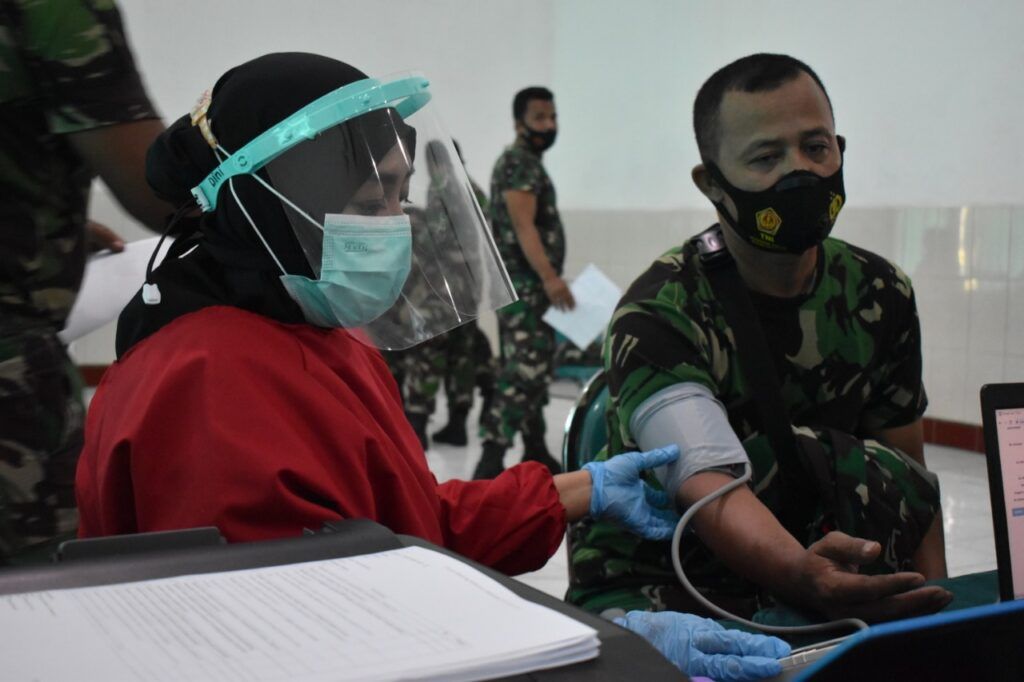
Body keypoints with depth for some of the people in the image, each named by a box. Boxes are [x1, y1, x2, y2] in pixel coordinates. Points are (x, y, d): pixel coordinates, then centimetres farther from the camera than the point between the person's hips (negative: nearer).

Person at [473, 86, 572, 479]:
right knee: (523, 372, -17)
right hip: (523, 285, -11)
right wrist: (550, 277, -32)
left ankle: (536, 454, 23)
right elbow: (523, 227, -22)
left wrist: (549, 279, 26)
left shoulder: (531, 165, 21)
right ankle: (490, 464, -19)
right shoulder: (519, 164, -11)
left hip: (534, 286, 11)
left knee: (536, 371, 15)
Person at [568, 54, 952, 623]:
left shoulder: (880, 296, 0)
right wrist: (801, 574, -53)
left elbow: (910, 481, 5)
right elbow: (709, 484, -33)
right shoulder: (659, 314, -18)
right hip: (654, 584, -6)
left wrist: (934, 605, -10)